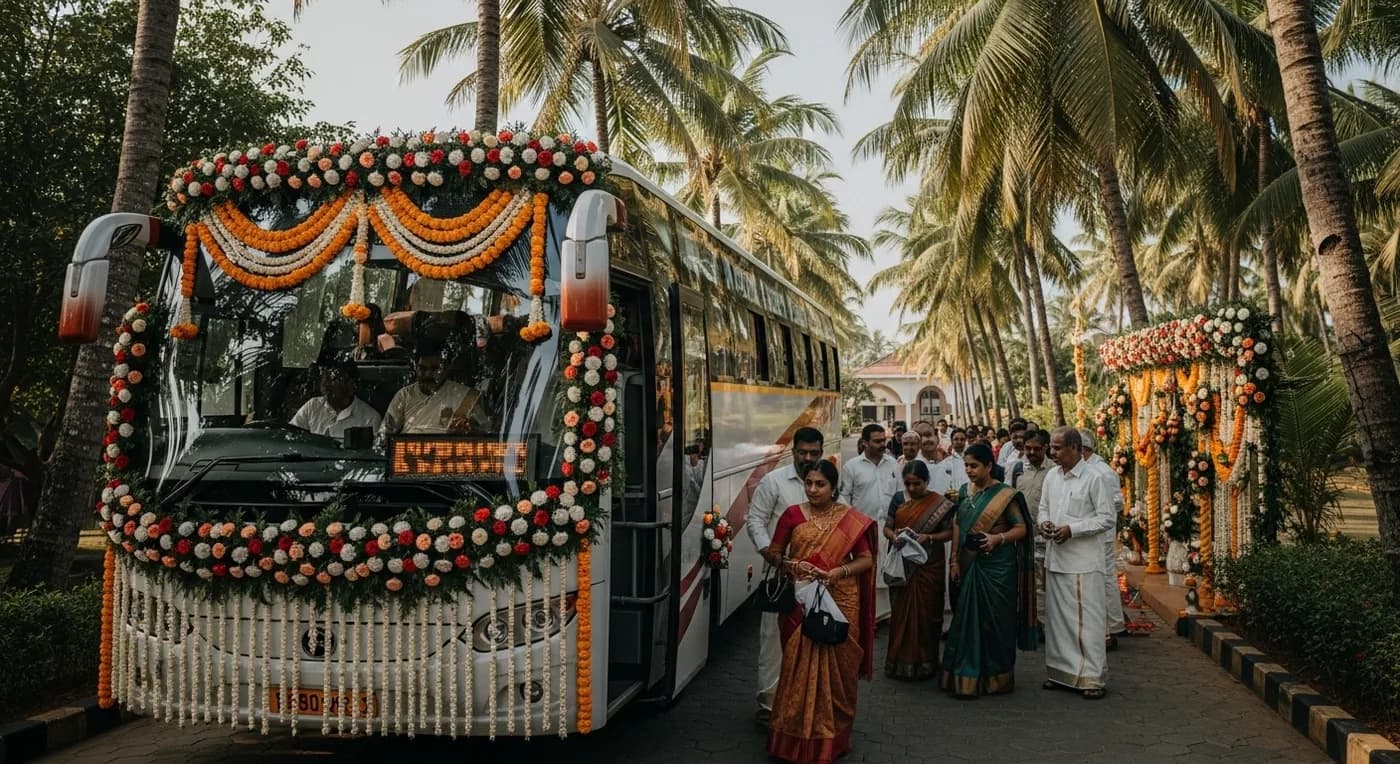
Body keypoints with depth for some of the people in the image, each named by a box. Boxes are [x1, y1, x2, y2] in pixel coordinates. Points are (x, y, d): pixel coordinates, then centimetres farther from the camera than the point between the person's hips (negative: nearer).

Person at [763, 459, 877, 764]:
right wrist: (790, 564, -15)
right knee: (800, 666, 3)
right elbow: (773, 552, 6)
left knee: (836, 667, 5)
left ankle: (832, 737, 20)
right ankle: (797, 736, 15)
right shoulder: (793, 515, 1)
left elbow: (866, 559, -1)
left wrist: (837, 572, -17)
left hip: (840, 603, 0)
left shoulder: (852, 519, -1)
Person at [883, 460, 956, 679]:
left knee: (925, 614, 3)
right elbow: (886, 527, 7)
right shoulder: (899, 499, 6)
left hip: (928, 566, -2)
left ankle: (924, 663, 15)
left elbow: (949, 532, -2)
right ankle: (900, 661, 17)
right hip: (902, 566, 2)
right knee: (900, 612, 6)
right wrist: (893, 536, -15)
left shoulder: (940, 503, -3)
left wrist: (929, 538, -18)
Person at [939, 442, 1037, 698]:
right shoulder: (966, 493, 10)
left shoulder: (1005, 494, -6)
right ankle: (967, 678, 12)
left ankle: (996, 677, 14)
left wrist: (998, 538, -24)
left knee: (995, 620, 2)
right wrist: (954, 560, 5)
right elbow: (958, 527, 12)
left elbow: (1021, 528, -7)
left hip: (997, 567, -5)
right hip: (969, 567, 5)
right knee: (967, 619, 5)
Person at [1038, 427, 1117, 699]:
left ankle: (1092, 677, 5)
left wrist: (1072, 530, -18)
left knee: (1086, 620, -2)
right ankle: (1060, 671, 23)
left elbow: (1107, 520, -11)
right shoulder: (1051, 477, 9)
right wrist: (1044, 522, -3)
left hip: (1083, 562, -7)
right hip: (1055, 558, 7)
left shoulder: (1095, 479, -10)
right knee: (1057, 617, 12)